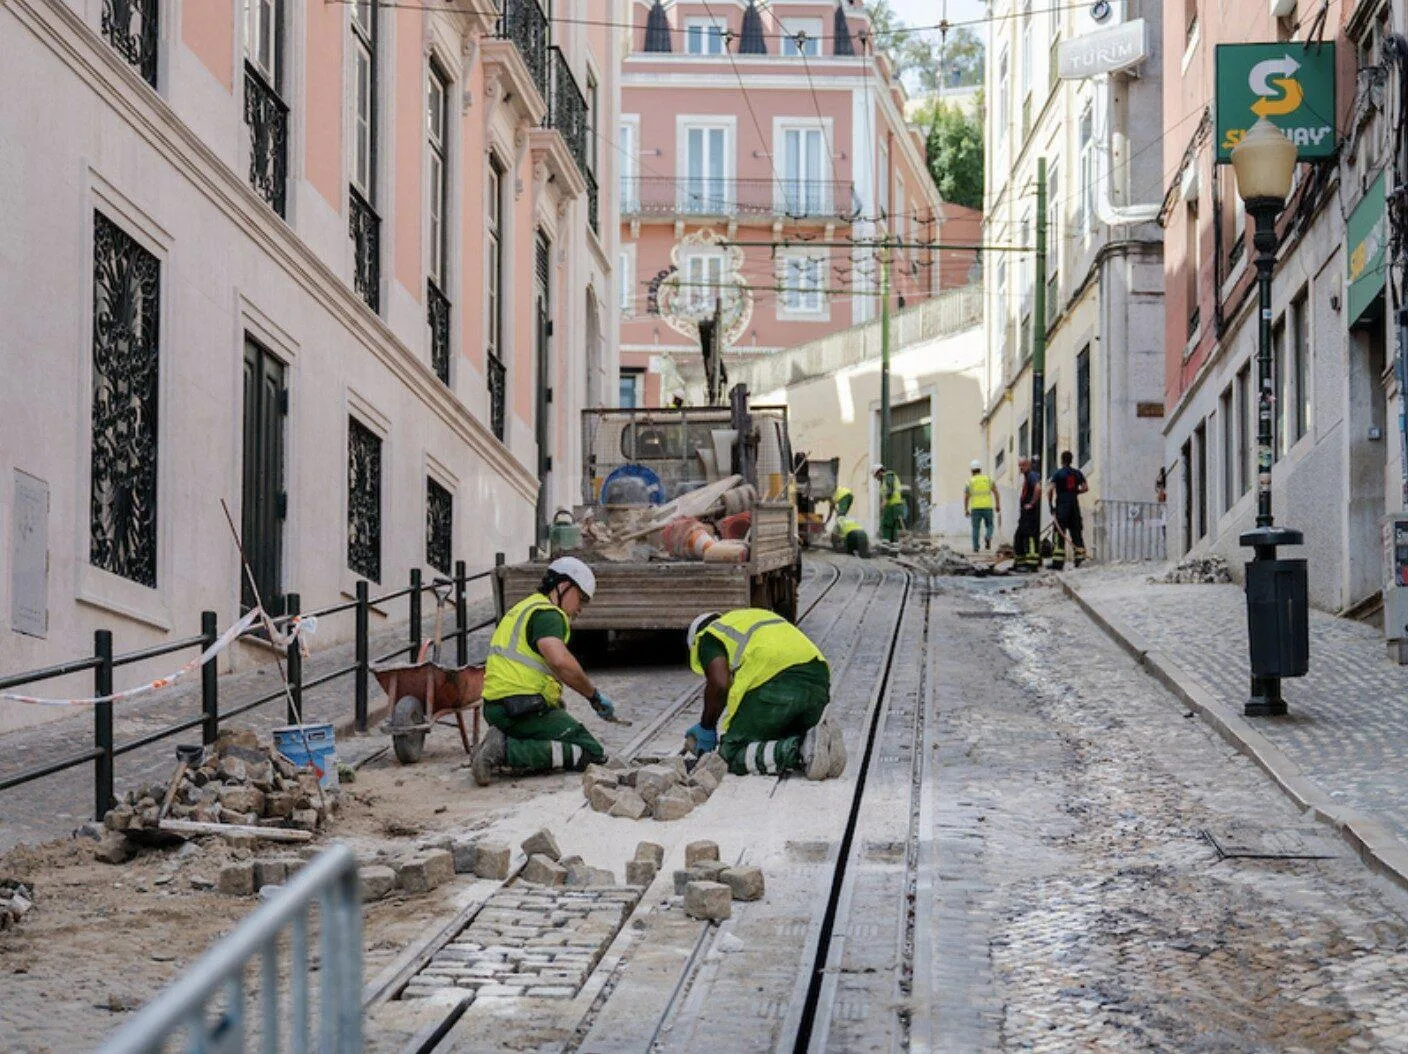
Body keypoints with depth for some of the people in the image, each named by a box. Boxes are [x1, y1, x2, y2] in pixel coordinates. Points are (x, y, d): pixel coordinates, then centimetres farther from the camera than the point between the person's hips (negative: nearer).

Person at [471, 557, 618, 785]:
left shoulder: (524, 607, 25)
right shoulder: (547, 613, -8)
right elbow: (560, 662, -25)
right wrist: (594, 695, -14)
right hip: (525, 710, -10)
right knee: (591, 753, -7)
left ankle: (504, 742, 1)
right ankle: (508, 751, -18)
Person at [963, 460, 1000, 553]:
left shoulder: (969, 482, 2)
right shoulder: (988, 479, 7)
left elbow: (966, 497, -2)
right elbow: (996, 493, 2)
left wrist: (966, 510, 5)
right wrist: (998, 505, 9)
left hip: (975, 508, -1)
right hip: (988, 507, 1)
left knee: (976, 528, 8)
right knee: (989, 525, 15)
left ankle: (975, 547, 1)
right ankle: (988, 537, -14)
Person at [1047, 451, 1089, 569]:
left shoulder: (1057, 473, -4)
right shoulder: (1077, 473, 8)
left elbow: (1050, 489, -12)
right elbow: (1085, 487, 6)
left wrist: (1051, 505, -4)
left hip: (1062, 505, -4)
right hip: (1074, 505, 4)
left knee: (1059, 534, -4)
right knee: (1076, 532, 11)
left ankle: (1058, 562, -9)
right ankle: (1079, 558, 8)